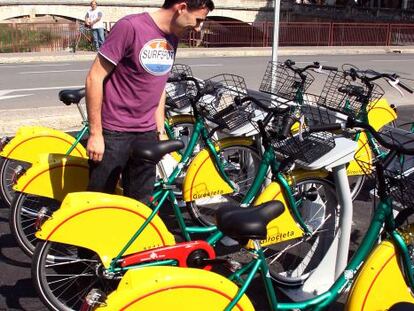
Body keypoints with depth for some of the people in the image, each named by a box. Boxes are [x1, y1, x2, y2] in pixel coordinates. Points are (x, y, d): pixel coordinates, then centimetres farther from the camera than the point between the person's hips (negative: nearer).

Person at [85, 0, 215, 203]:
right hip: (113, 133, -6)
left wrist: (160, 130, 13)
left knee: (140, 204, 11)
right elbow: (95, 78, -14)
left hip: (147, 134, 6)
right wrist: (95, 133, -14)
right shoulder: (130, 27, -16)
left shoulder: (172, 38, 5)